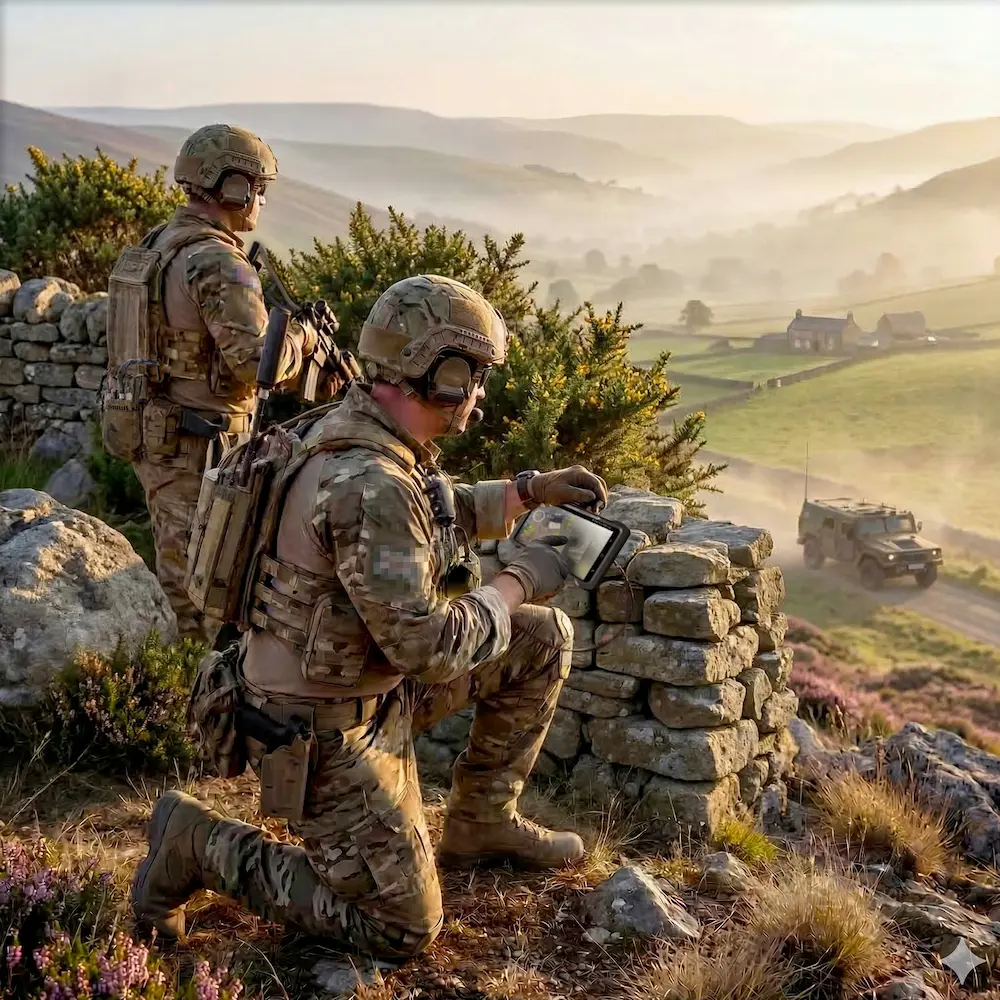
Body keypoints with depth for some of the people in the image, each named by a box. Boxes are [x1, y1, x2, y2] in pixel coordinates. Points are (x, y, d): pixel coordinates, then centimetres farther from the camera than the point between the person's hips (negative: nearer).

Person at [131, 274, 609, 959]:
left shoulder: (370, 432, -1)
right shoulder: (370, 488, -32)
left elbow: (437, 515, 20)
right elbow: (429, 648, -31)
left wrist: (532, 489, 9)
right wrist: (518, 583, -17)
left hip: (371, 679, 9)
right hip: (326, 732, -9)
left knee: (544, 638, 8)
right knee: (405, 929, 1)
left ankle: (481, 823, 22)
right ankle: (202, 844, 8)